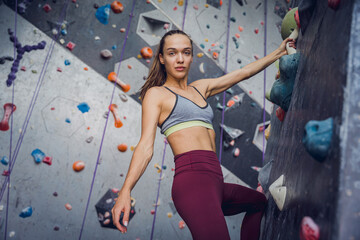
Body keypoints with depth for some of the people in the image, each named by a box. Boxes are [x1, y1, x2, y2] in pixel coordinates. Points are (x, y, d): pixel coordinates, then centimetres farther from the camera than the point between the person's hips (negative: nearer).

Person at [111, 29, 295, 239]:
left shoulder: (200, 88, 23)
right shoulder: (156, 94, 4)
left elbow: (243, 73, 29)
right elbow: (146, 145, -7)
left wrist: (279, 52, 32)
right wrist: (125, 191, -19)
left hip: (215, 183, 9)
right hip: (193, 179, -8)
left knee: (260, 202, 29)